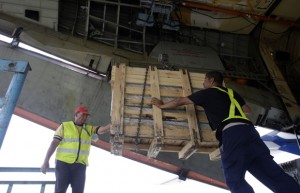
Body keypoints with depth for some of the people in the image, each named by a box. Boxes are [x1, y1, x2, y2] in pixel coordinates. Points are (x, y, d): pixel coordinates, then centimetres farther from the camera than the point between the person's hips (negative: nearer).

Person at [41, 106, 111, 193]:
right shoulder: (64, 126, 3)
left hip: (80, 165, 3)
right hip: (63, 163, -2)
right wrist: (46, 161, -9)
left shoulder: (89, 129, 11)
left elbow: (103, 129, -3)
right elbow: (54, 143, -2)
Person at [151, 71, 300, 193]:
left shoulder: (208, 93, 17)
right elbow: (248, 110, 42)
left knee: (235, 179, -6)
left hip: (231, 132, -6)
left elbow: (180, 101, 23)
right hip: (248, 129, 6)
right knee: (273, 173, 0)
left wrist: (162, 105, 38)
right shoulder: (231, 92, 31)